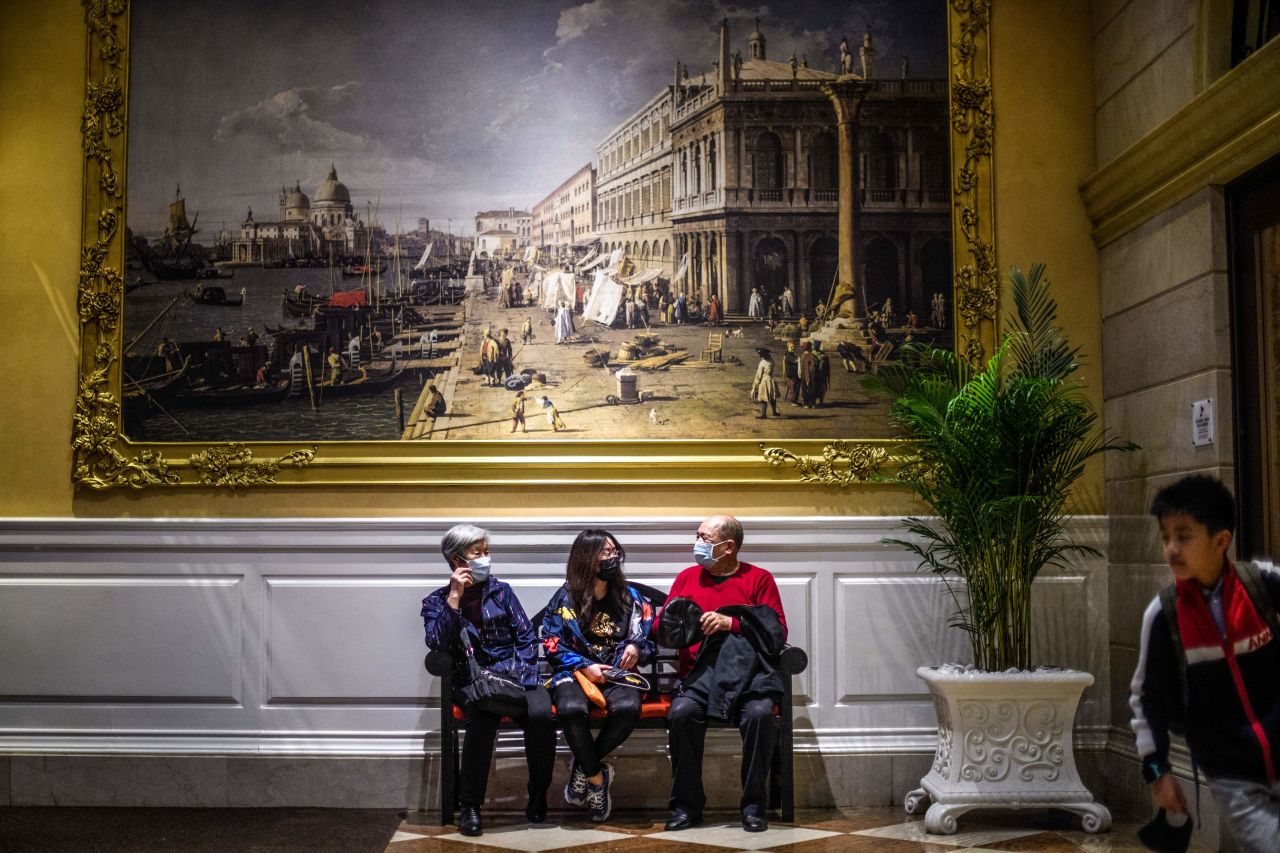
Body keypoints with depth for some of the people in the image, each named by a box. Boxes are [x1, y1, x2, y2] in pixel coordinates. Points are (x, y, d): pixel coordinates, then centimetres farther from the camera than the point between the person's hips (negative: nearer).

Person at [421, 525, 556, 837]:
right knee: (482, 714, -37)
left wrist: (521, 677, -8)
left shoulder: (501, 591, 13)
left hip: (514, 674, 2)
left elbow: (527, 638, 8)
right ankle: (470, 805, -25)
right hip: (473, 681, -2)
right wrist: (455, 597, -12)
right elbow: (437, 644, -10)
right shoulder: (436, 602, 9)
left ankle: (538, 797, -11)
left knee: (541, 714, -31)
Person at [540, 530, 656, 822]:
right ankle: (597, 778, -15)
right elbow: (551, 643, 1)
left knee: (628, 708, -36)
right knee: (572, 709, -38)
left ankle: (585, 767, -11)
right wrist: (584, 666, -11)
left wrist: (636, 647, -10)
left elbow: (650, 638, 14)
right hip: (576, 671, -1)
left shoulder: (631, 597, 9)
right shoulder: (565, 597, 2)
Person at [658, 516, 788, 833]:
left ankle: (754, 806, -18)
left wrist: (732, 624, -12)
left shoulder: (759, 579, 8)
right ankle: (687, 805, -18)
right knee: (681, 712, -30)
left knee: (760, 713, -33)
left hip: (748, 671, -2)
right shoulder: (687, 577, 16)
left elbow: (778, 634, 0)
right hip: (700, 674, 2)